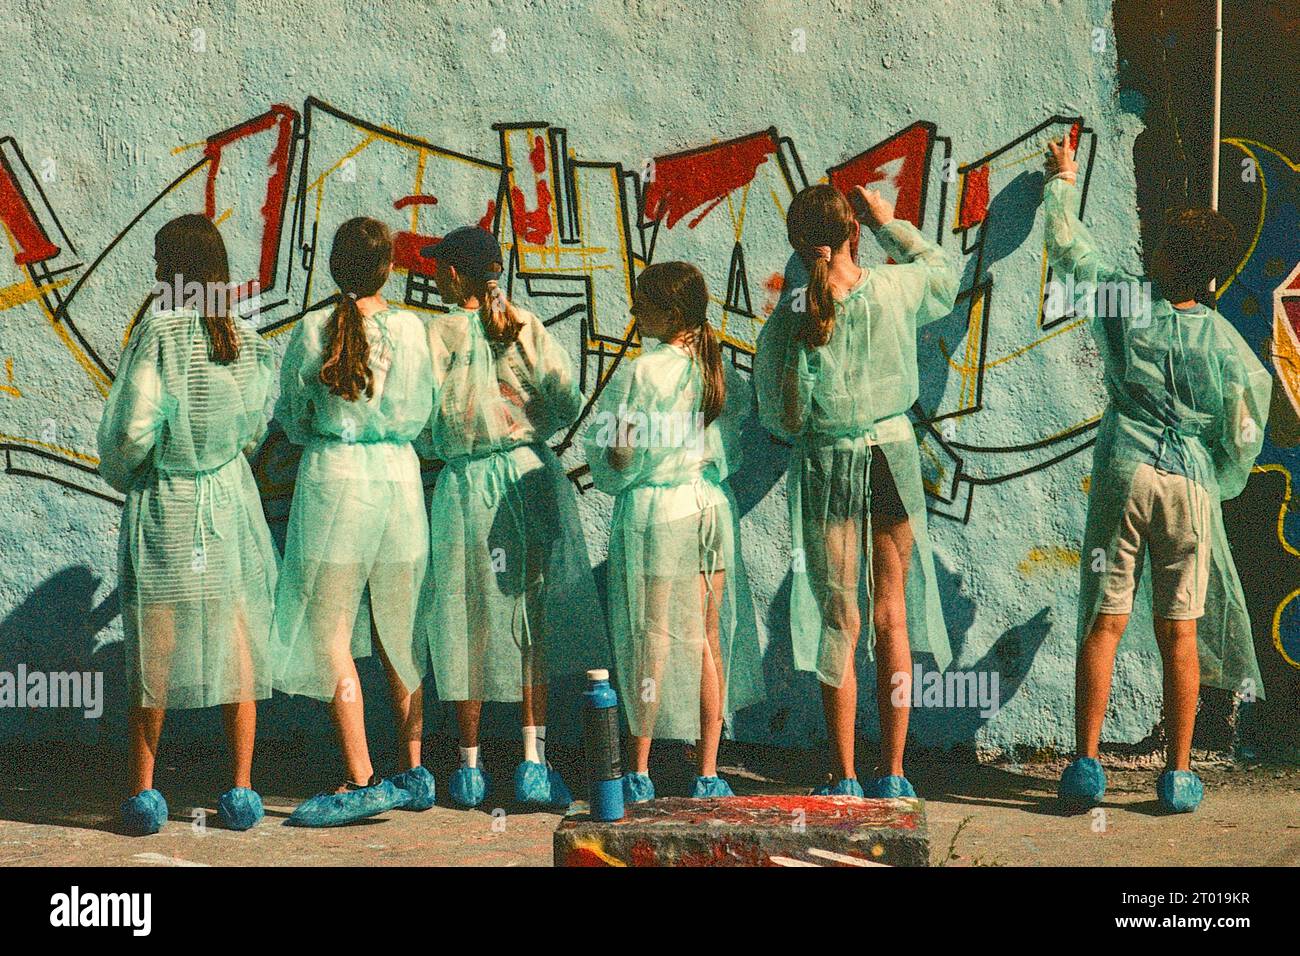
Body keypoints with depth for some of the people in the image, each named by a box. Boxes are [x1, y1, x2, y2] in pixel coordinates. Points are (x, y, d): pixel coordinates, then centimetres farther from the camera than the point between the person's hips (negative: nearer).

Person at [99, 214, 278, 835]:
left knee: (153, 649, 5)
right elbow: (256, 429, 7)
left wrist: (120, 472, 4)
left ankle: (143, 793, 9)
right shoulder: (248, 342, 1)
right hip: (231, 500, 3)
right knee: (236, 643, 8)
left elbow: (132, 428, -15)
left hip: (161, 504, -3)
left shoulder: (158, 332, -12)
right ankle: (241, 791, 9)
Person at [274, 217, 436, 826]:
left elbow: (292, 421, 4)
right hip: (398, 478, 3)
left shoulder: (311, 331, -6)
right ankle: (412, 772, 18)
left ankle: (361, 782, -4)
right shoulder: (410, 330, -1)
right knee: (400, 631, 13)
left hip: (333, 478, -3)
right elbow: (420, 416, 8)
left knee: (330, 634, 0)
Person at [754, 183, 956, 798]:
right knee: (891, 614, 10)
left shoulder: (786, 319, -11)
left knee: (838, 620, 7)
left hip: (823, 465, -1)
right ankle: (892, 776, 13)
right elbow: (942, 268, 16)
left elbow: (779, 416, -5)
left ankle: (845, 781, 9)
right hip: (892, 453, 1)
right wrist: (888, 222, 24)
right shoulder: (896, 290, -8)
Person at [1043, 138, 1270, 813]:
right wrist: (1220, 483, 22)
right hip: (1191, 486, 1)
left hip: (1122, 478, 0)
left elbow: (1067, 248, 11)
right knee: (1179, 631, 6)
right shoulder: (1226, 345, -3)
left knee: (1103, 624, 3)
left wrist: (1063, 181, 27)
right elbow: (1242, 435, 2)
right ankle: (1178, 775, 9)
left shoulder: (1124, 306, -4)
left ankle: (1086, 768, 1)